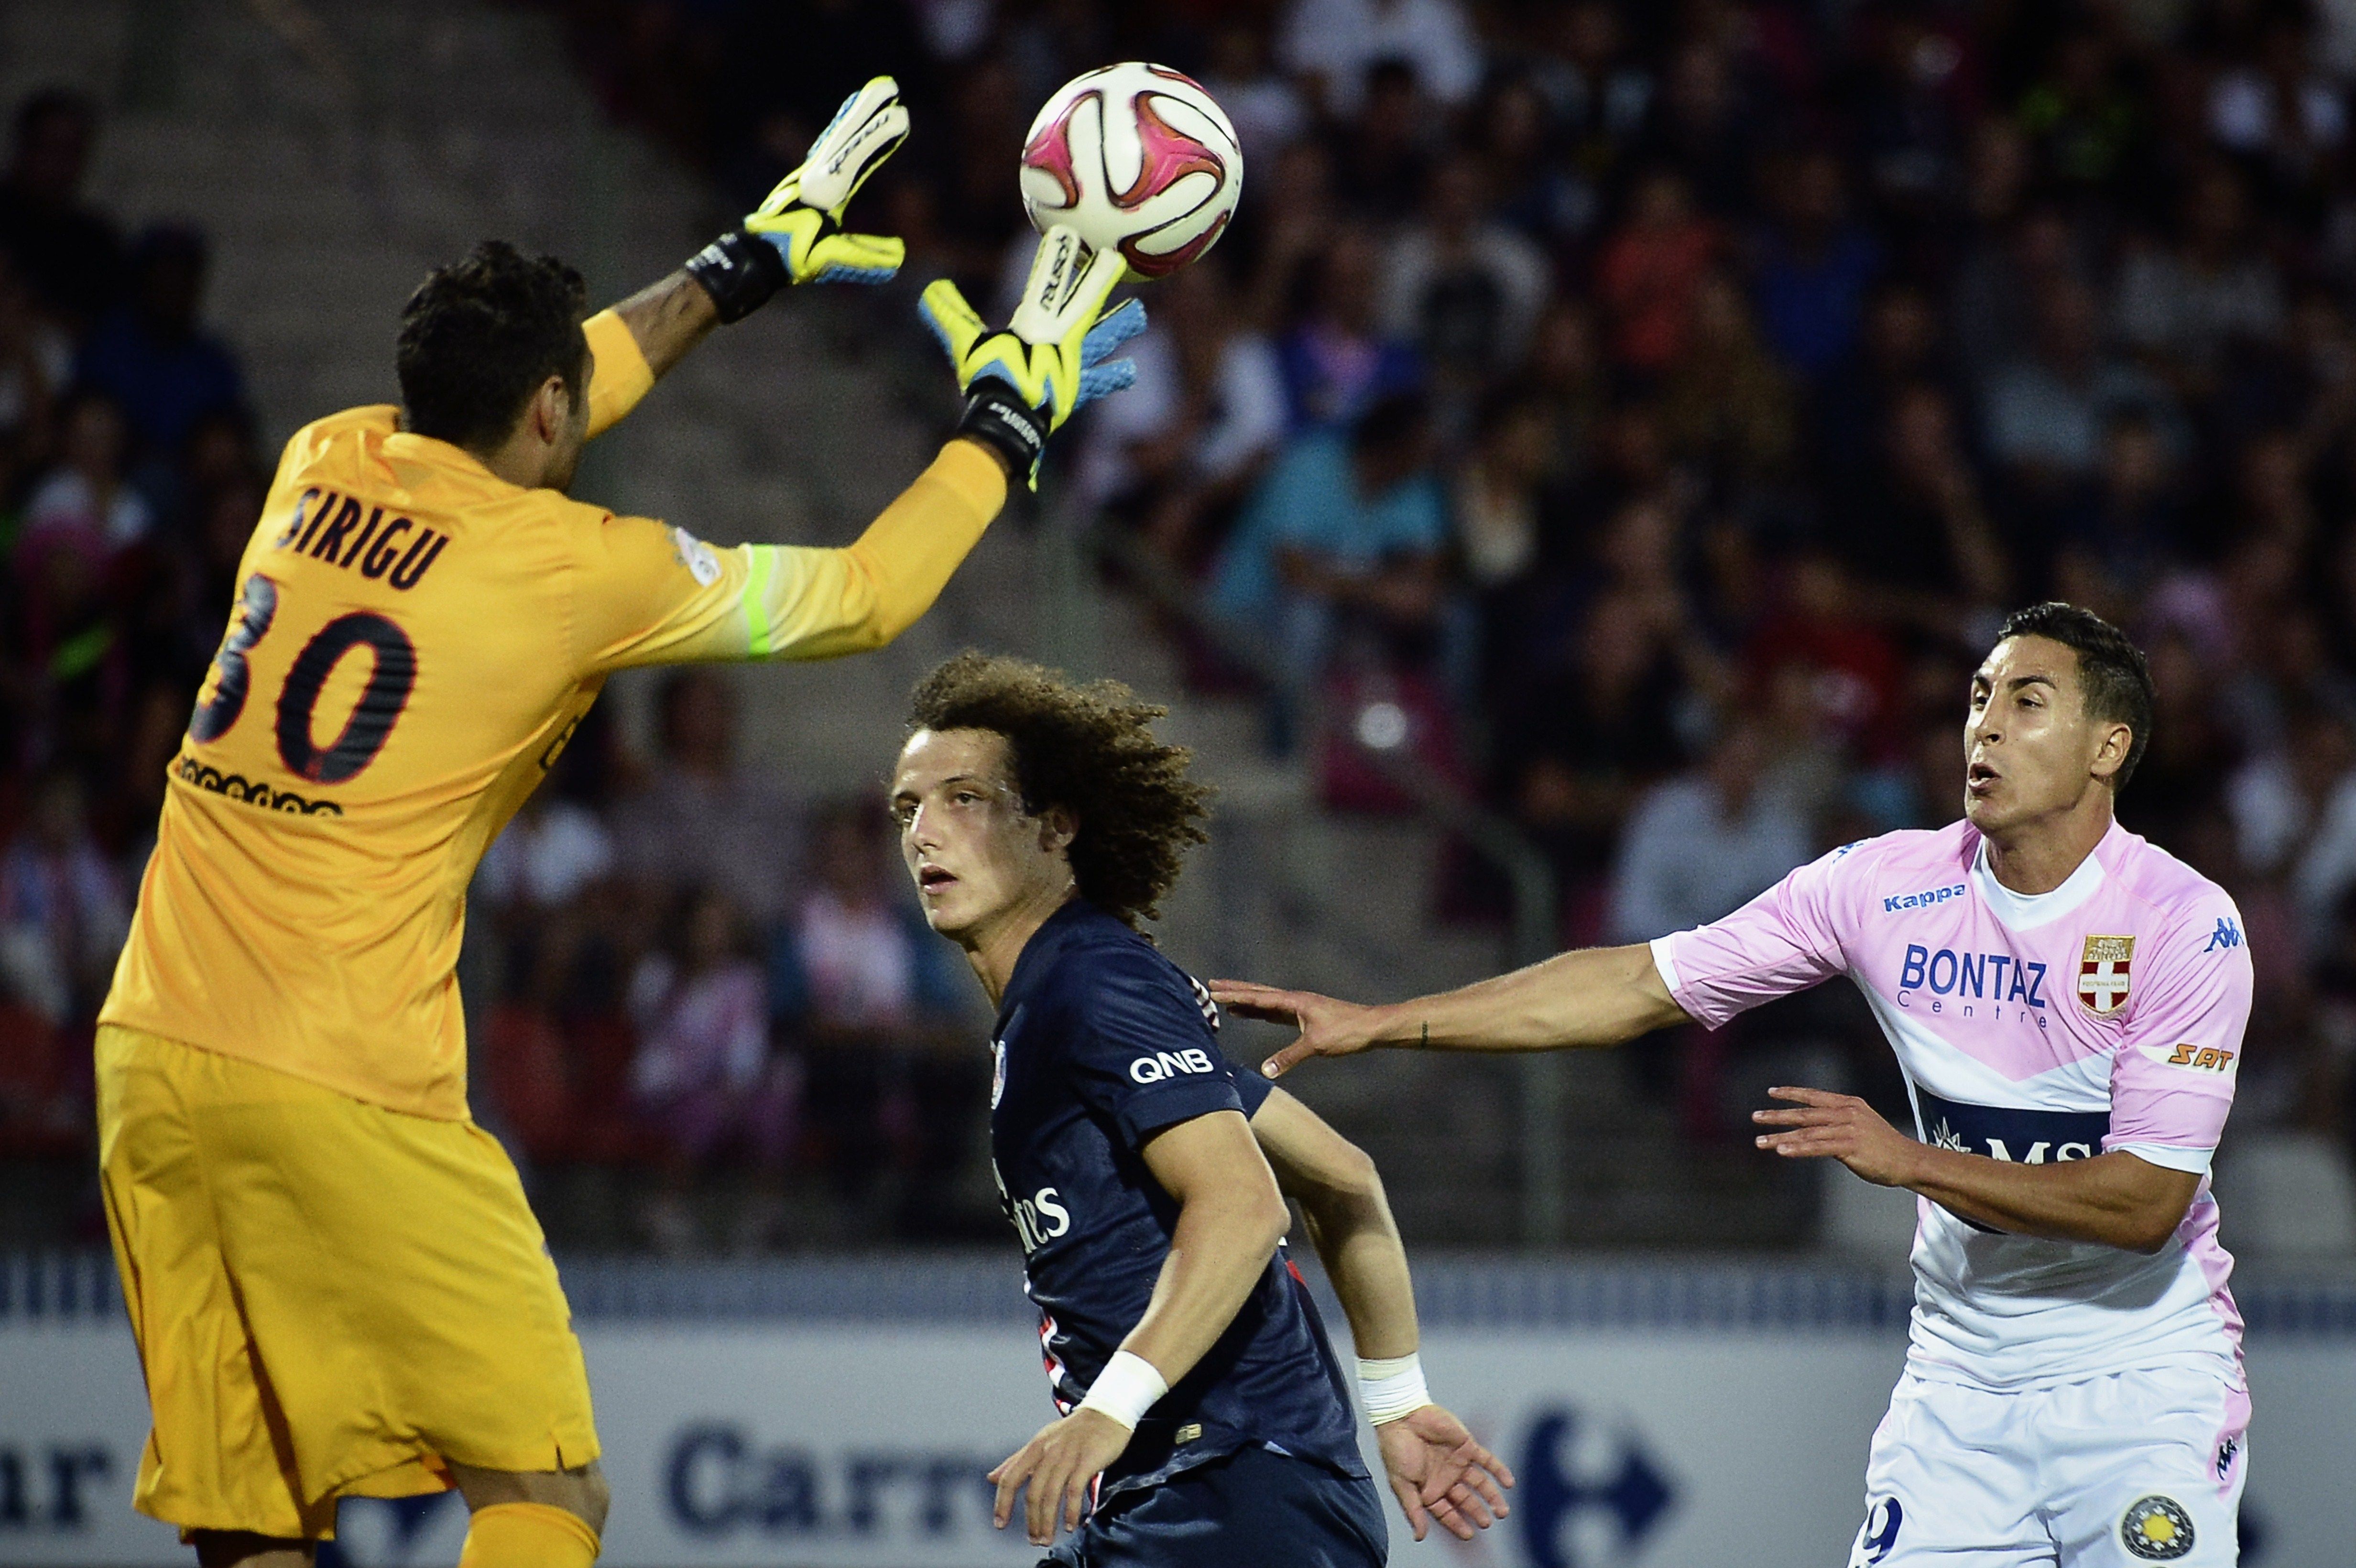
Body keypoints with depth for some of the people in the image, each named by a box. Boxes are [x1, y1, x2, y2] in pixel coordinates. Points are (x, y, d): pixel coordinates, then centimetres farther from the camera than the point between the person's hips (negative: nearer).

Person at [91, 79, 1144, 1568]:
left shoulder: (324, 468, 11)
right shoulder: (586, 568, -4)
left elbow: (499, 418, 33)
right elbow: (865, 598, 9)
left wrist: (748, 263, 41)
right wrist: (1007, 418, 23)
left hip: (152, 1053, 6)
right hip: (346, 1094, -6)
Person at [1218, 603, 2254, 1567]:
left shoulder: (2187, 924, -13)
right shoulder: (1887, 885, -1)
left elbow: (2149, 1202, -18)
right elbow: (1644, 986, 1)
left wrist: (1905, 1158, -24)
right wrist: (1378, 1024, -3)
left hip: (2143, 1380, -3)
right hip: (1960, 1378, 3)